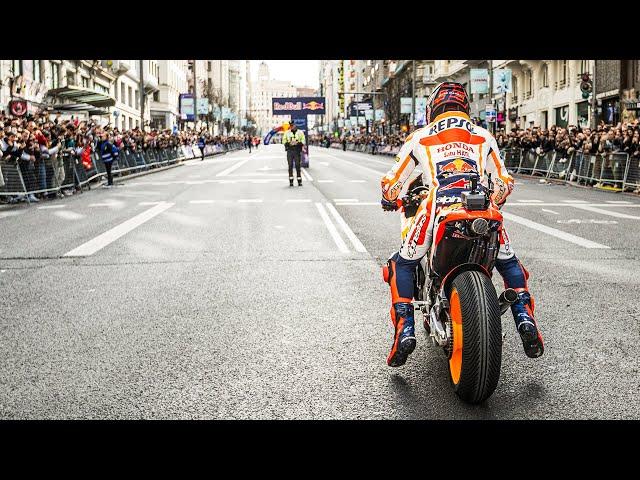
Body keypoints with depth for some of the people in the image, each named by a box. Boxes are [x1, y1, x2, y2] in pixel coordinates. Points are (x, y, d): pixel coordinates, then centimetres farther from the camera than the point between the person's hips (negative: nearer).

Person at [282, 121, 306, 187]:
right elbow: (284, 141, 8)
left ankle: (299, 181, 2)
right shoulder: (287, 133, 9)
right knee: (290, 166, -1)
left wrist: (297, 143, -15)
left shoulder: (300, 133, 6)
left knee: (297, 166, -2)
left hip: (297, 151, -1)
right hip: (289, 151, 1)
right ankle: (291, 181, 2)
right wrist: (288, 143, -12)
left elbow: (303, 141, 3)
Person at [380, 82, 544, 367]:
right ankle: (524, 317, 6)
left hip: (437, 209, -2)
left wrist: (390, 200, 45)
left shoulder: (420, 138, 20)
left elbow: (392, 182, 23)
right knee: (509, 263, 25)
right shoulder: (484, 137, 25)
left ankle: (404, 329, 1)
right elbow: (504, 181, 28)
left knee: (402, 265, 17)